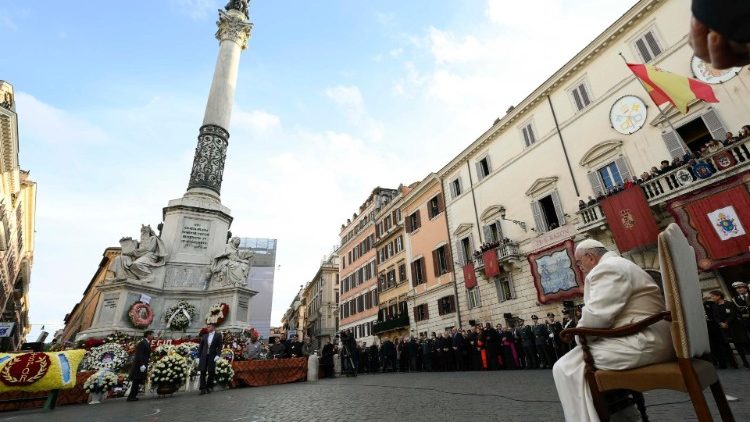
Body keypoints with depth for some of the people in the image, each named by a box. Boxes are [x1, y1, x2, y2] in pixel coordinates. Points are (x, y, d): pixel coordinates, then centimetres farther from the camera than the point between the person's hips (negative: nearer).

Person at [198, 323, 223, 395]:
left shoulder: (218, 335, 2)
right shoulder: (204, 336, 12)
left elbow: (220, 346, -4)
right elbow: (200, 347, 12)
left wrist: (218, 355, -15)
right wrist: (198, 357, 6)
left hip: (212, 356, -3)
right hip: (204, 356, 3)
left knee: (211, 372, 2)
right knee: (203, 372, -2)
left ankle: (209, 387, 17)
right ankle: (203, 388, 2)